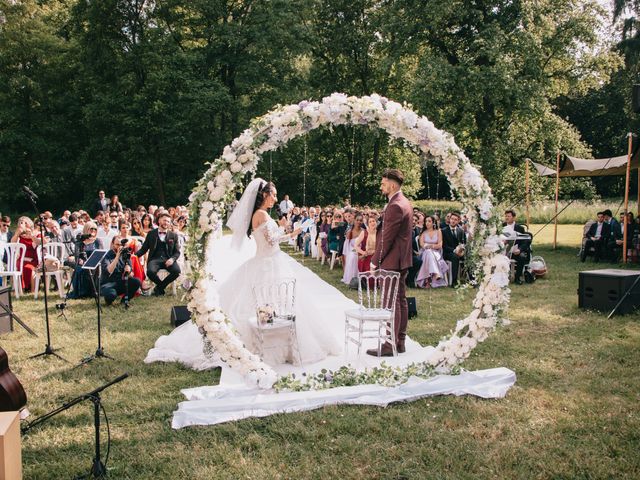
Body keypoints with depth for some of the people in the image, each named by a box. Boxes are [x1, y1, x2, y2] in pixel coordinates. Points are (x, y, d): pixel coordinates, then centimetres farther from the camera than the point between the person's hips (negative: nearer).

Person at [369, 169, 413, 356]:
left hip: (391, 262, -11)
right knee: (400, 300, 13)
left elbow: (387, 237, -19)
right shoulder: (404, 203, 14)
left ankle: (390, 346, -2)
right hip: (402, 260, 11)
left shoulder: (395, 206, -18)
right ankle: (400, 342, 21)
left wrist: (375, 260, -12)